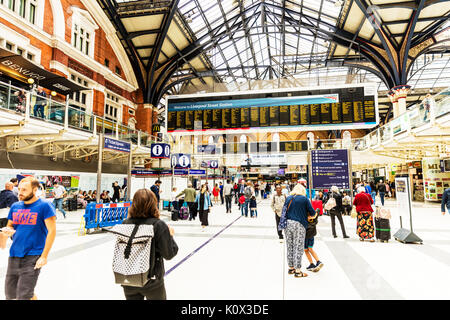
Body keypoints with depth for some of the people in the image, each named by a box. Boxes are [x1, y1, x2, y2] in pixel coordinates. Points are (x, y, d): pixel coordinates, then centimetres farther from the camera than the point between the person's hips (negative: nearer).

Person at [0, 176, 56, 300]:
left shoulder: (44, 206, -9)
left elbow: (52, 231, -11)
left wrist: (44, 256, -15)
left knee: (23, 296, -5)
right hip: (14, 255, 6)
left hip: (33, 257, -6)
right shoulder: (15, 206, 8)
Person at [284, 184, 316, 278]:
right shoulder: (304, 199, -2)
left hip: (287, 224, 5)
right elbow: (312, 212, -1)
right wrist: (308, 215, 19)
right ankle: (297, 271, 4)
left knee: (289, 247, 13)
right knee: (298, 247, 0)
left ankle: (291, 268, 24)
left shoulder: (288, 198, 11)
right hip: (299, 225, -5)